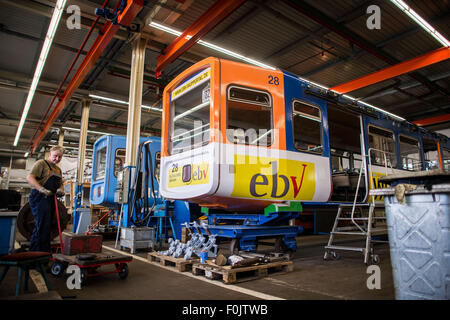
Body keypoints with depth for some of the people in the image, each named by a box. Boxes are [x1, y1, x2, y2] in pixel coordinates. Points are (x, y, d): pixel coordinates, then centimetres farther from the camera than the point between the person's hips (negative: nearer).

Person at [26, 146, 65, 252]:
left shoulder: (58, 169, 22)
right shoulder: (41, 163, -3)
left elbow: (60, 184, 28)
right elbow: (29, 178, -14)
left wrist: (60, 190, 4)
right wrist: (42, 189, -26)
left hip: (51, 198, 8)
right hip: (40, 198, -8)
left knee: (47, 227, 12)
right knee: (42, 226, -12)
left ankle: (46, 252, 21)